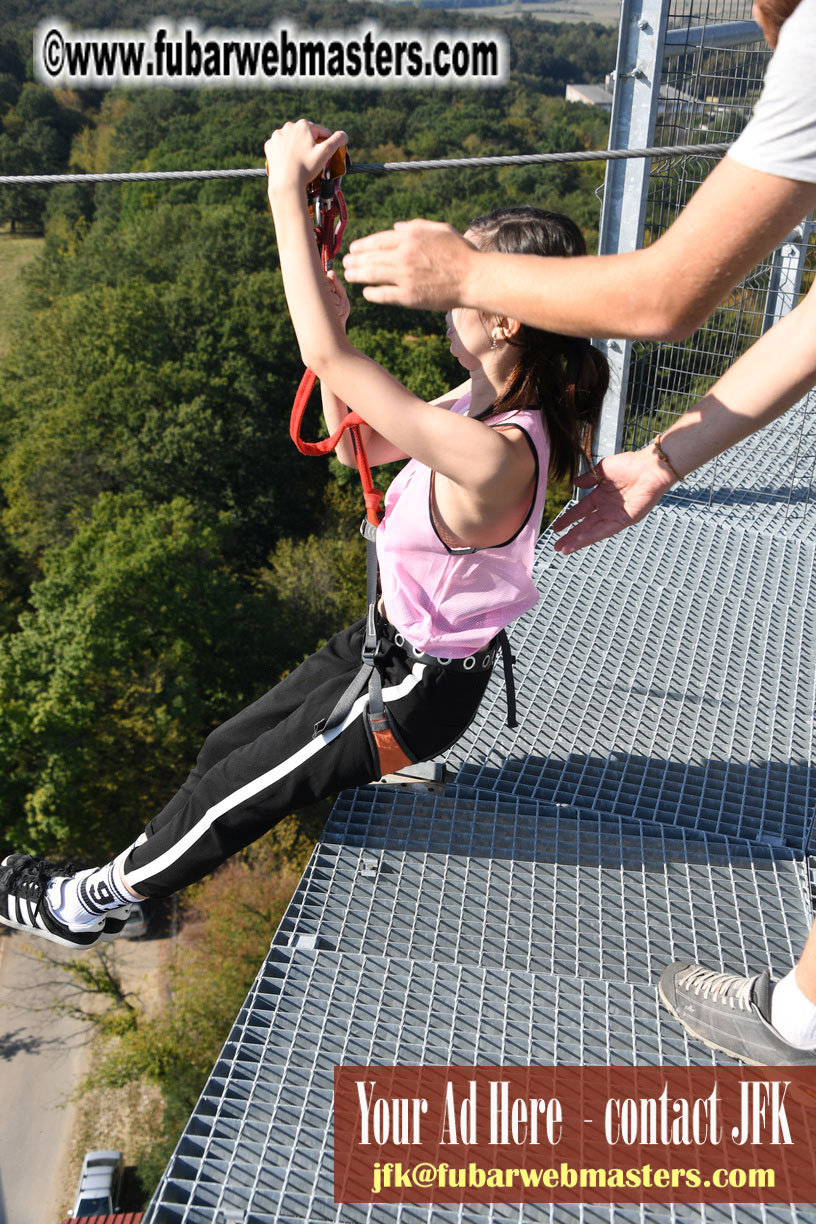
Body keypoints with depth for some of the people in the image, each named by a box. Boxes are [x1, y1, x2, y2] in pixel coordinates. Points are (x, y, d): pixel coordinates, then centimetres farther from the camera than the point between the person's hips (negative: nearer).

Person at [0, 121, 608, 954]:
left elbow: (330, 359, -36)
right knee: (227, 751, 20)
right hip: (389, 640, 9)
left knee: (229, 795, 11)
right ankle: (144, 865, 43)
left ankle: (91, 902, 35)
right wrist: (331, 317, -9)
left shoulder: (493, 454, -35)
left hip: (414, 688, -8)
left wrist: (288, 190, -28)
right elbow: (356, 440, 6)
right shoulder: (489, 402, -5)